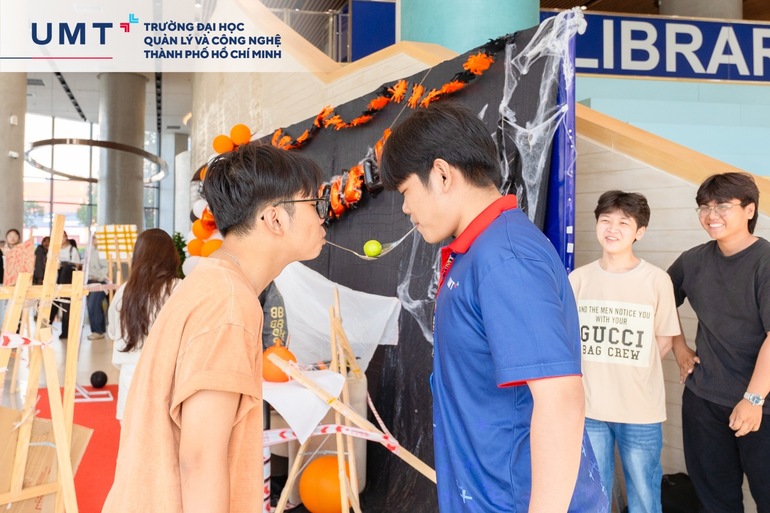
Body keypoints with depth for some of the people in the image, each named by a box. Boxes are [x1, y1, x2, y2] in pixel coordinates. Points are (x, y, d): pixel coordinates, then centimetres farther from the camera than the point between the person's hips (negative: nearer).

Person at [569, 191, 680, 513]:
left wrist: (628, 371, 0)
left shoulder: (657, 280, -7)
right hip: (588, 405, 2)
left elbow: (664, 341, 2)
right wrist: (597, 372, 0)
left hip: (641, 409, -1)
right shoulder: (578, 278, -1)